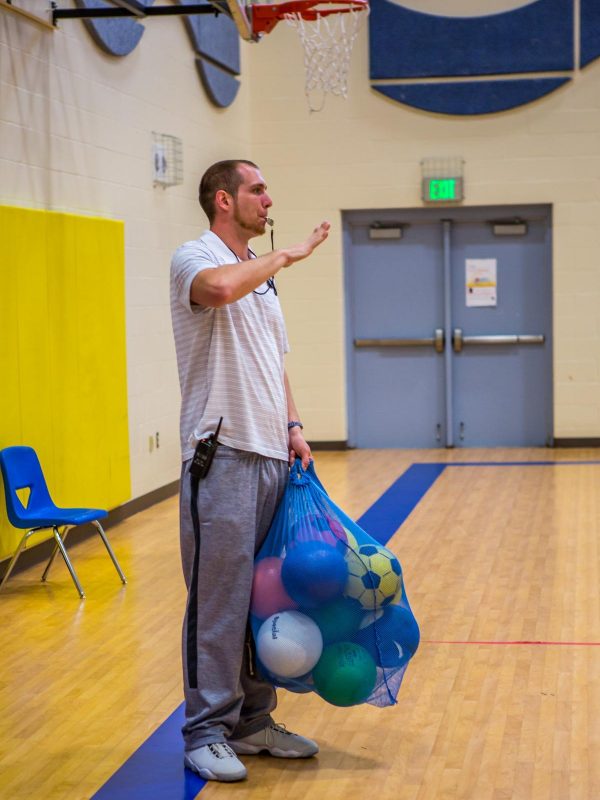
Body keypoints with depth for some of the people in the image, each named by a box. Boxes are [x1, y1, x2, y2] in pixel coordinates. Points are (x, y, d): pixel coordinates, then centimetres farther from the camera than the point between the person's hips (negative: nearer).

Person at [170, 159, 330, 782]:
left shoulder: (261, 275, 20)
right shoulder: (195, 257, -6)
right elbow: (218, 288, -32)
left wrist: (293, 425, 11)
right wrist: (286, 255, -19)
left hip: (271, 455, 8)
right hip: (222, 455, -8)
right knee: (217, 598, -4)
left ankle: (252, 721, 21)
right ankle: (206, 732, 5)